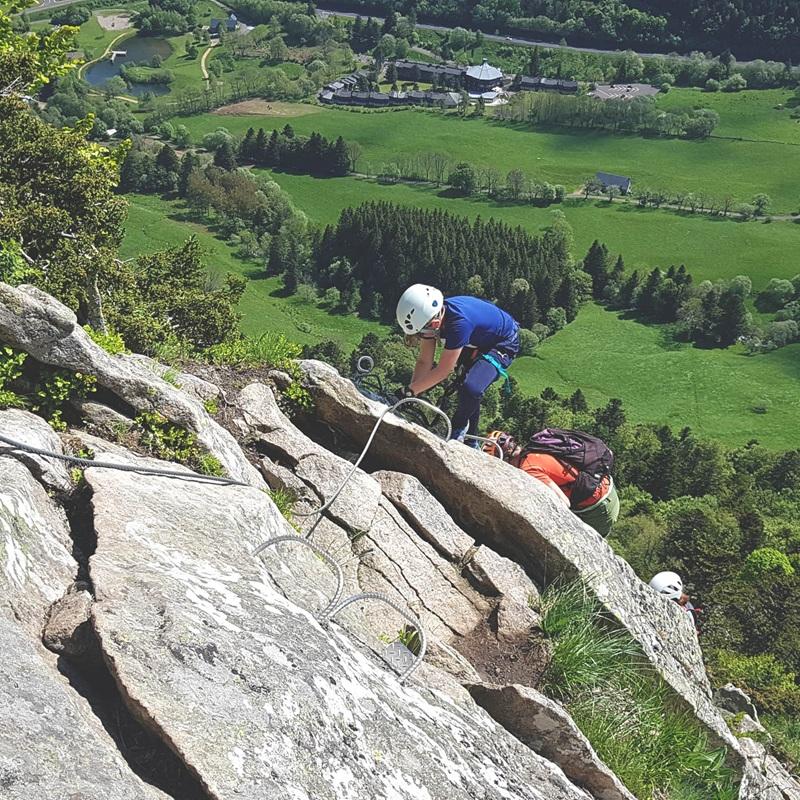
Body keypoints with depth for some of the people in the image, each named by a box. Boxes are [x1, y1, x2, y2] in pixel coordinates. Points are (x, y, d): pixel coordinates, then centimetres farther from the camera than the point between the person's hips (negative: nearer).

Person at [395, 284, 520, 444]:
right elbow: (424, 362, -10)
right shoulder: (429, 316, -18)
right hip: (475, 342, 8)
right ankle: (471, 444, 31)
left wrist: (409, 391, -28)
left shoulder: (459, 322, -41)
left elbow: (443, 371, -34)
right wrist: (411, 393, -18)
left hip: (503, 344, -8)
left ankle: (457, 431, 2)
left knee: (470, 390, -26)